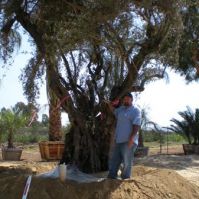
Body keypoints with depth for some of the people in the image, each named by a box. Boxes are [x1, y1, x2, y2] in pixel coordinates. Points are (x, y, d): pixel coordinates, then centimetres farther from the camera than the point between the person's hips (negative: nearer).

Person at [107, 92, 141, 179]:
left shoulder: (135, 110, -3)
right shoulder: (120, 109, 17)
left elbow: (136, 125, -13)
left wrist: (131, 138, -23)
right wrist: (113, 104, 12)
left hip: (128, 141, -7)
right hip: (118, 140, 7)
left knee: (127, 162, -2)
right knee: (113, 161, 10)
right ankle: (111, 179, 17)